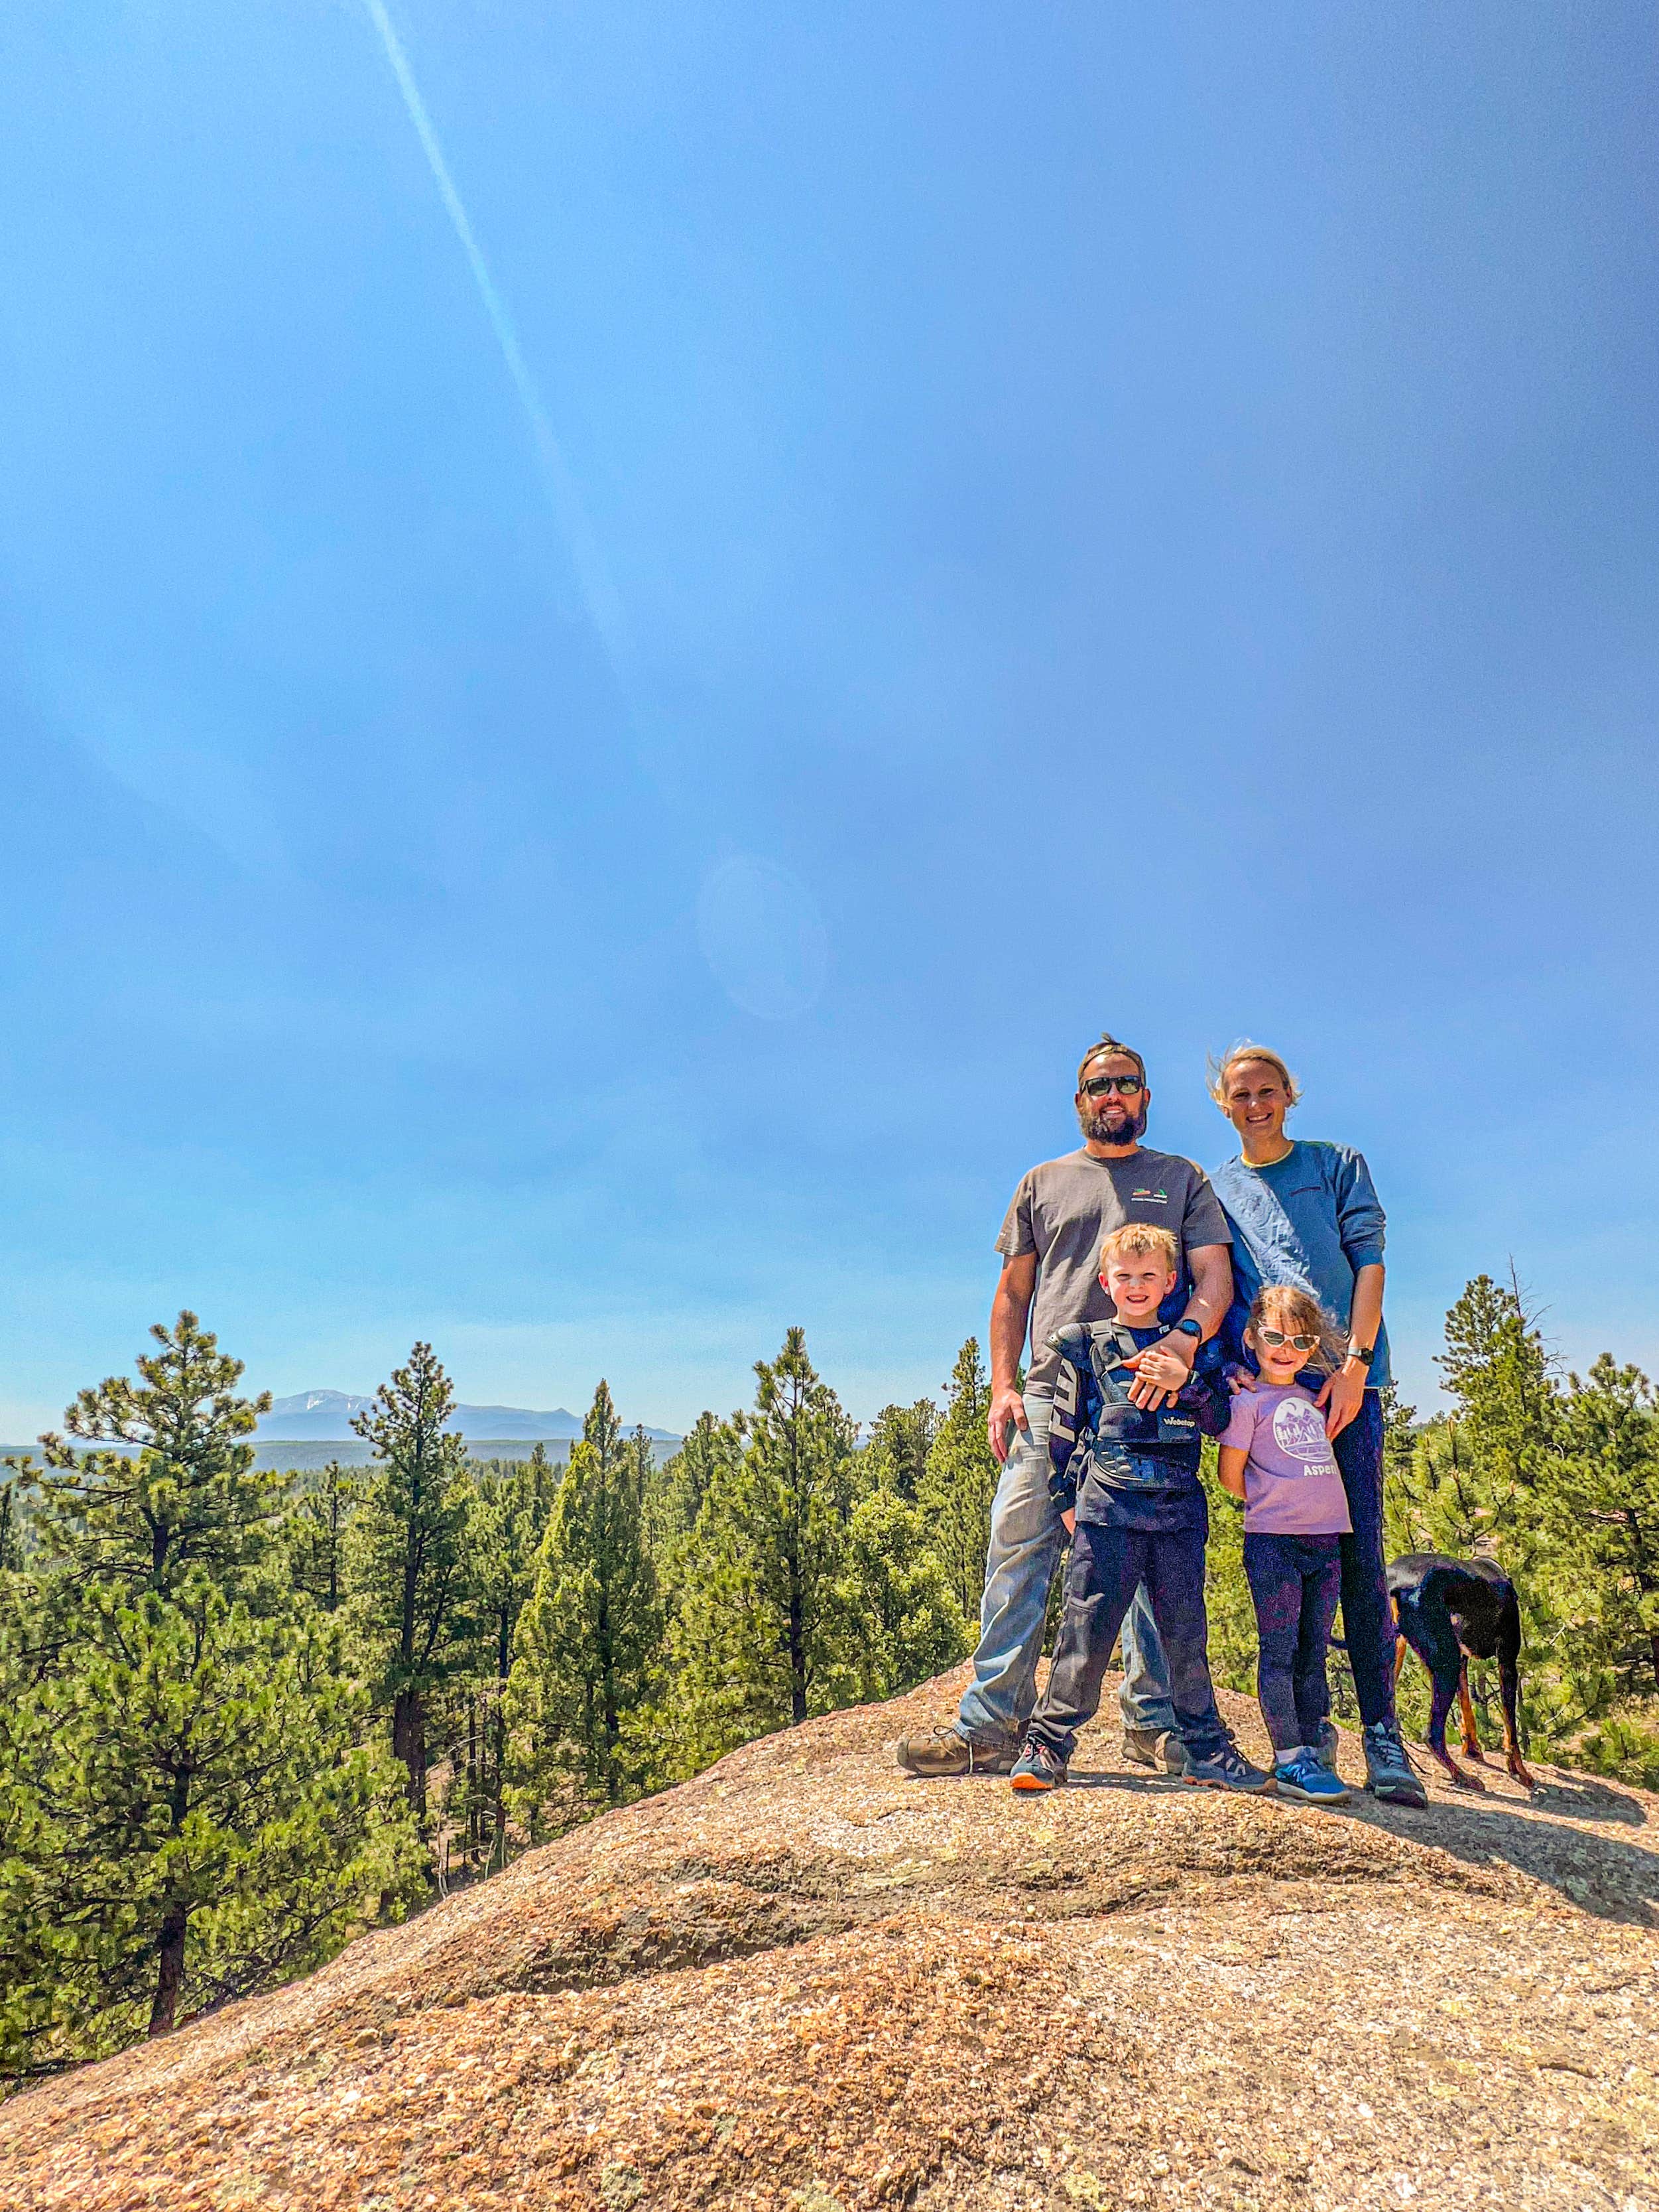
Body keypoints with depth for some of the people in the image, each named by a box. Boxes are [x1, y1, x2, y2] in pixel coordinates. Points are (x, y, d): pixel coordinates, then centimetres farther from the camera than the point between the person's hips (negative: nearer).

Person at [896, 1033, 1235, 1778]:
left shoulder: (1181, 1180, 14)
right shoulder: (1043, 1183, 17)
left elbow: (1215, 1275, 2)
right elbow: (1013, 1292, 15)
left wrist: (1184, 1341, -19)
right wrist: (1002, 1386, 4)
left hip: (1149, 1399, 0)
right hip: (1051, 1395, 1)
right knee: (1018, 1549, -4)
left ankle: (1157, 1721, 20)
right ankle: (991, 1724, 3)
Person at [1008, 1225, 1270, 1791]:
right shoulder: (1083, 1346, 8)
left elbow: (1223, 1420, 6)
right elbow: (1062, 1431, 9)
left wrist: (1181, 1384, -10)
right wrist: (1066, 1500, 4)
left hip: (1179, 1510, 2)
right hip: (1108, 1508, -2)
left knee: (1186, 1630, 9)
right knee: (1087, 1626, -2)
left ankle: (1206, 1747, 24)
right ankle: (1048, 1742, 9)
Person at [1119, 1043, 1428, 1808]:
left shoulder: (1338, 1165, 12)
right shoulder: (1213, 1190, 14)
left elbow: (1369, 1262, 3)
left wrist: (1355, 1365, -8)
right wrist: (1233, 1366, -7)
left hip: (1344, 1377, -1)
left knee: (1360, 1554, -4)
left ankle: (1383, 1736, 3)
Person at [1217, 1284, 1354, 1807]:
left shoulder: (1314, 1397, 14)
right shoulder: (1248, 1401, -4)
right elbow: (1231, 1475, -1)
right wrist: (1276, 1502, 7)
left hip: (1326, 1539, 6)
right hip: (1273, 1540, -6)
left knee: (1313, 1651, 11)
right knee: (1279, 1650, -2)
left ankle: (1311, 1751, 19)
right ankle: (1289, 1762, 4)